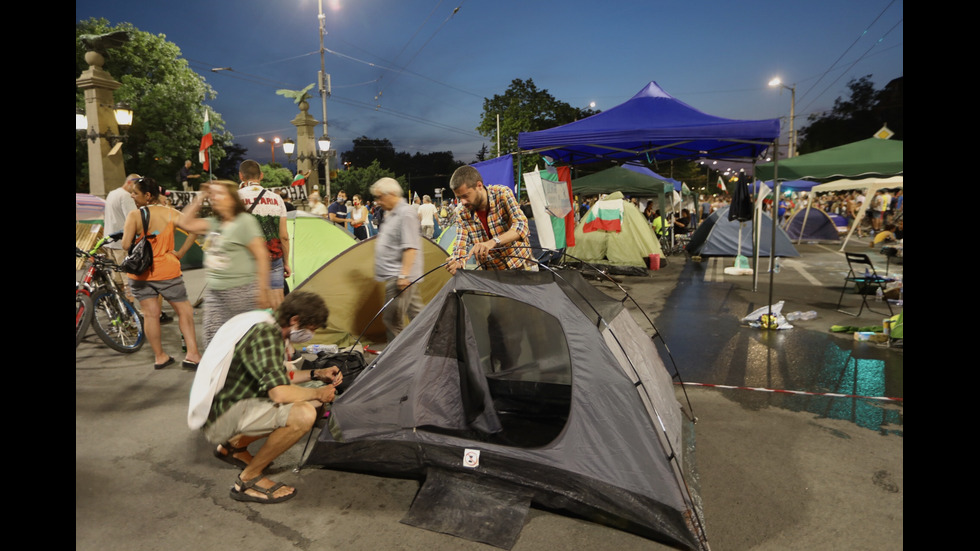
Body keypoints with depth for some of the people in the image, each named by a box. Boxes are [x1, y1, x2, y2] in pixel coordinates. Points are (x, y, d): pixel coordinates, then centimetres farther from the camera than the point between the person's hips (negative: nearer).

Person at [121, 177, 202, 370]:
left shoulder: (134, 215, -9)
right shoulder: (169, 213, -3)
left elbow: (126, 245, -15)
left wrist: (126, 231, 6)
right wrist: (180, 253, -6)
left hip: (140, 272, 0)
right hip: (167, 271, 0)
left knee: (150, 314, 8)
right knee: (184, 310, 8)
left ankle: (159, 356, 17)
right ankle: (192, 354, 1)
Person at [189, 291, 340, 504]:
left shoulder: (271, 329, 8)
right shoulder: (264, 335, -23)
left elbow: (278, 377, 22)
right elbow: (279, 393, -30)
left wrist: (316, 374, 13)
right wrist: (318, 393, -14)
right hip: (221, 417, -10)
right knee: (304, 414, -27)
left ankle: (234, 446, 21)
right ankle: (248, 480, -9)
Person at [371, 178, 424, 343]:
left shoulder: (406, 213, -14)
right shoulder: (391, 214, 16)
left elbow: (410, 247, -21)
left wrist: (403, 275, -24)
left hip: (399, 276, -10)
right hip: (394, 275, 10)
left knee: (392, 318, -7)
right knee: (416, 313, 15)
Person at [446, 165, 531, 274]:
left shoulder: (502, 194, -14)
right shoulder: (461, 212, -6)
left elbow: (521, 225, -26)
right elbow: (461, 244, -6)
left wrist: (493, 242, -41)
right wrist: (457, 262, -31)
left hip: (520, 264, -3)